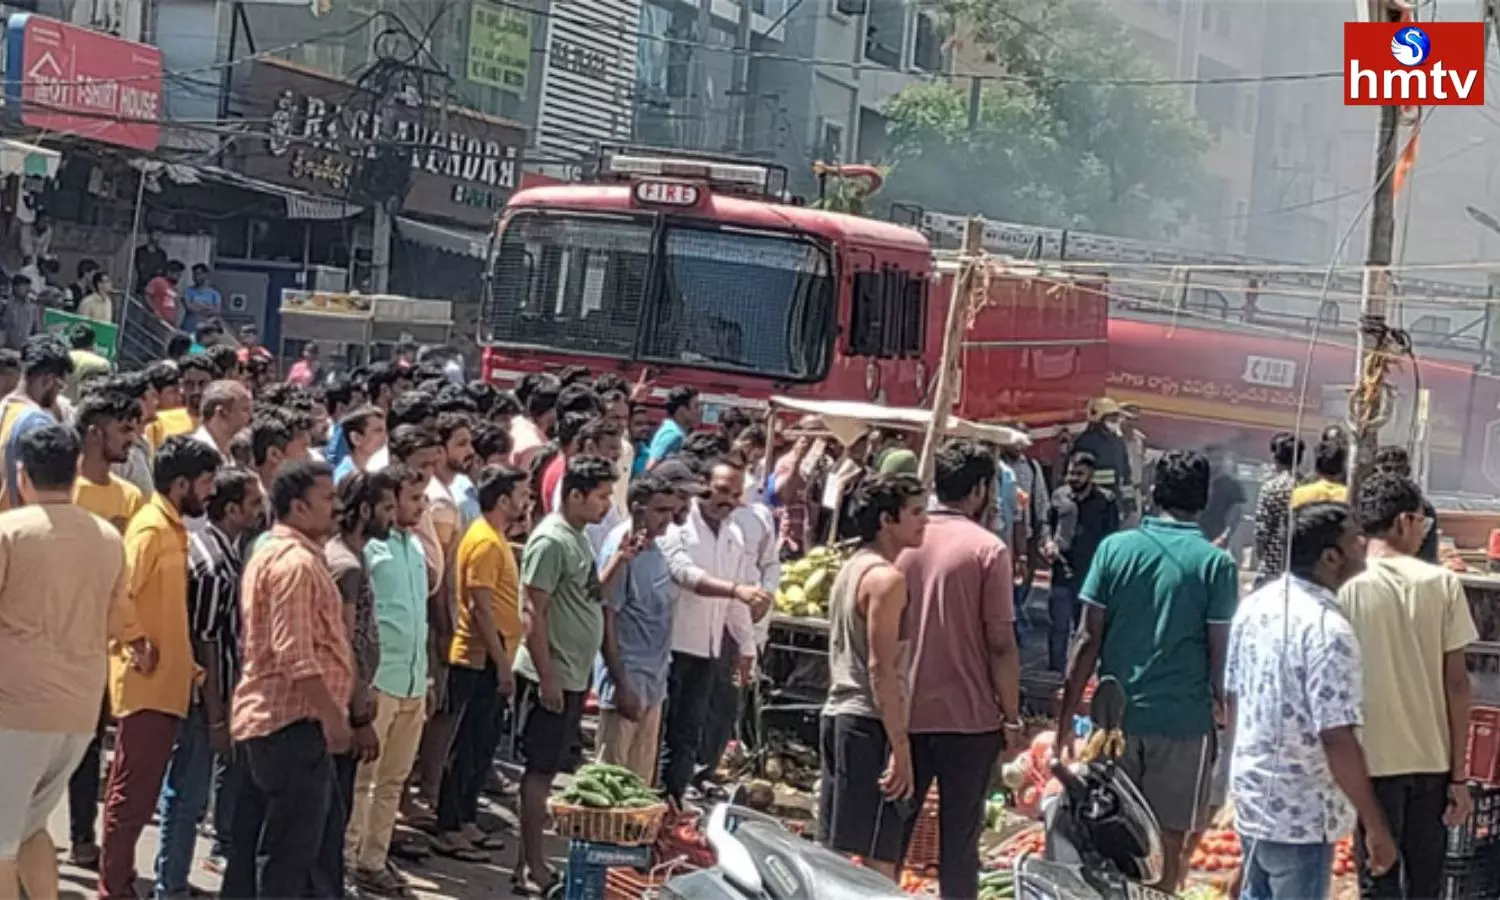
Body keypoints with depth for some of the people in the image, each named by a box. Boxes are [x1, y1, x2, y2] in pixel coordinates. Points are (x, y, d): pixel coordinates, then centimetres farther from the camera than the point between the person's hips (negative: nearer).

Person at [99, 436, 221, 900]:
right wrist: (135, 649, -16)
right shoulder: (151, 527, -14)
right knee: (132, 793, -5)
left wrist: (183, 662, 16)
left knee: (140, 792, 13)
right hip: (147, 683, -9)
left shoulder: (172, 528, 14)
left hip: (167, 682, 9)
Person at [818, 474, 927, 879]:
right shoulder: (887, 578, -14)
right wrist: (901, 748, -20)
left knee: (831, 850, 13)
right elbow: (881, 667, -19)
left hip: (837, 713, 10)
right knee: (878, 859, -8)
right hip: (870, 723, -10)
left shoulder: (851, 568, 15)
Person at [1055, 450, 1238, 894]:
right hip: (1184, 720, -2)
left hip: (1117, 715, 2)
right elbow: (1220, 656, -6)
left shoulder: (1115, 548, -2)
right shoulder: (1215, 564, -6)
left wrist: (1066, 717, 3)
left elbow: (1087, 640, -3)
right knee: (1170, 841, 8)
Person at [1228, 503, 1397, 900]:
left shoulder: (1255, 605, 1)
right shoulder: (1328, 630, -25)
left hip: (1251, 793, 8)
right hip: (1300, 814, -8)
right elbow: (1338, 740, -26)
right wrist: (1377, 827, -19)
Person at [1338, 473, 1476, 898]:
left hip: (1374, 761, -1)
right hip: (1433, 760, 1)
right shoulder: (1443, 584, -4)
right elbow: (1457, 683, -3)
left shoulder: (1347, 590, -7)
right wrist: (1460, 774, 2)